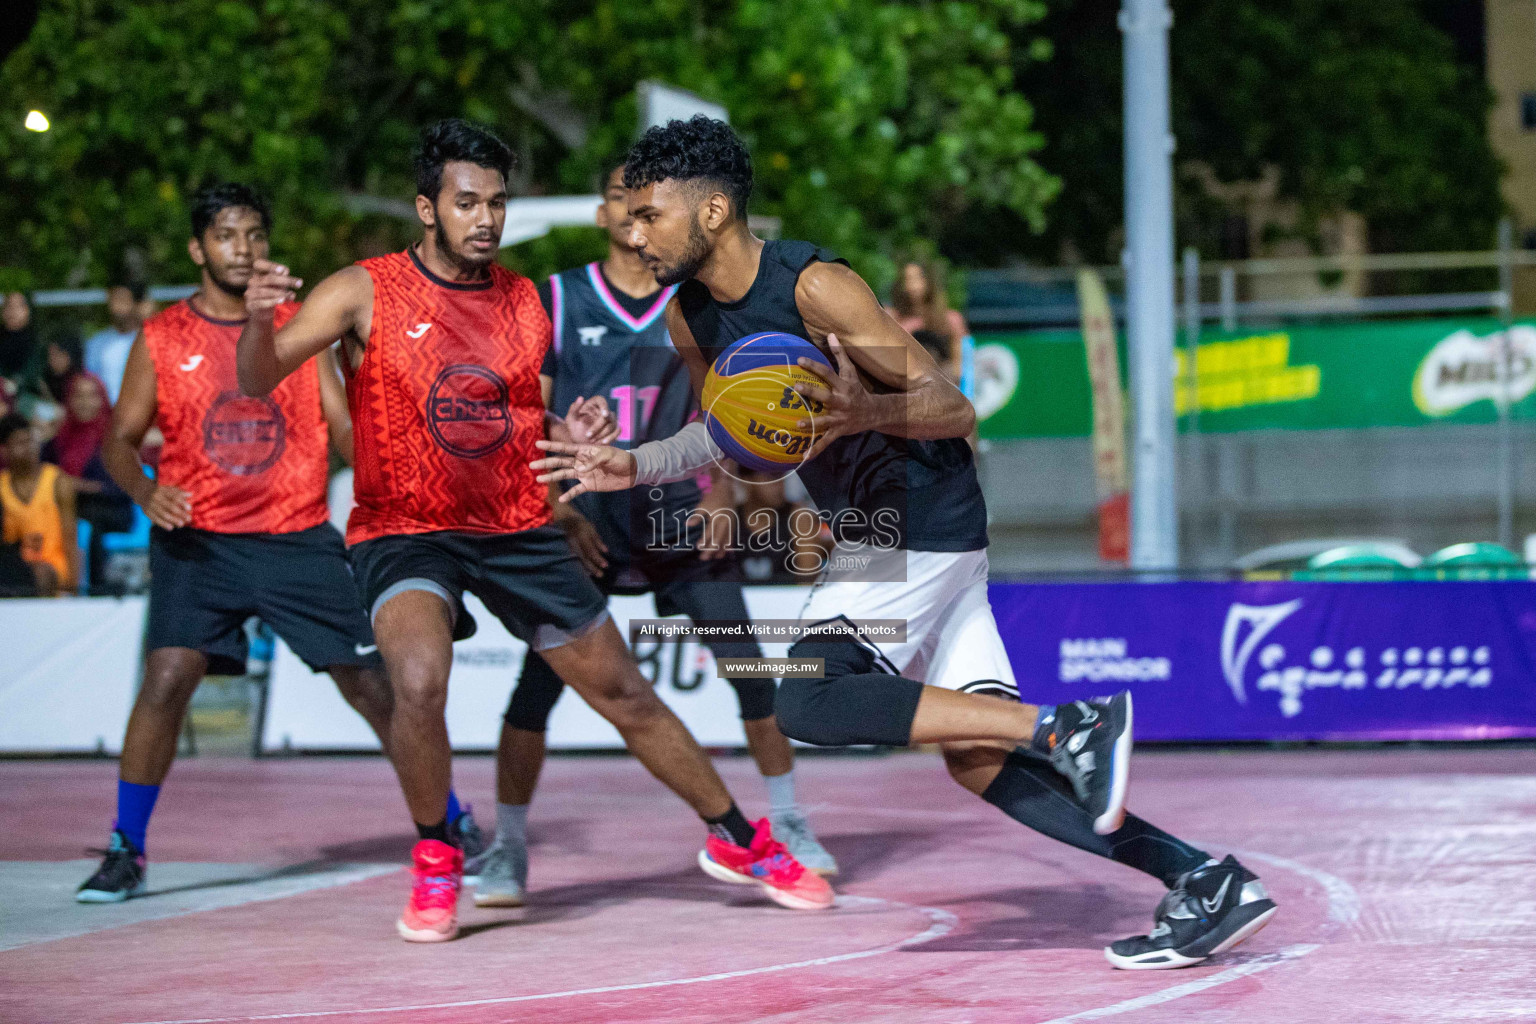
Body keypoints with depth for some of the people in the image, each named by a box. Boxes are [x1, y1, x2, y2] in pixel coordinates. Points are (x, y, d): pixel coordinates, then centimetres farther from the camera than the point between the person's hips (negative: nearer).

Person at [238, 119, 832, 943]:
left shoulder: (530, 303, 3)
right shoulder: (365, 293, -10)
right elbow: (258, 383, -19)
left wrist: (575, 437, -10)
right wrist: (259, 320, -41)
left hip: (520, 532, 4)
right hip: (402, 531, -4)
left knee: (627, 696, 10)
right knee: (419, 681, -31)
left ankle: (739, 843, 29)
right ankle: (435, 862, -6)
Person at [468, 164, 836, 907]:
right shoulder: (558, 300, 0)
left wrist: (720, 492, -6)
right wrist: (561, 515, -11)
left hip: (677, 510, 2)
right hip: (584, 516, -2)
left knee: (748, 665, -3)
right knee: (538, 680, -8)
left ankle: (785, 822, 14)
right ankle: (508, 848, 3)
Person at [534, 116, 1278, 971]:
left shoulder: (814, 285, -20)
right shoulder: (692, 318, 5)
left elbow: (956, 410, -21)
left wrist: (868, 412, -40)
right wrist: (635, 466, 11)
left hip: (925, 535, -9)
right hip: (873, 536, 9)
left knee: (805, 702, -23)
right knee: (978, 761, 3)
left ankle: (1067, 728, -22)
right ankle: (1206, 881, 3)